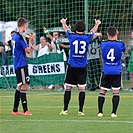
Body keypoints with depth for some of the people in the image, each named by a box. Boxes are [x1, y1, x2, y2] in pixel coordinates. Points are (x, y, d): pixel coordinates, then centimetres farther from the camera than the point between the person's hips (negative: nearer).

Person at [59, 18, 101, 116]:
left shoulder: (71, 36, -5)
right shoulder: (87, 37, -2)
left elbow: (66, 29, 18)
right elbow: (93, 31, 21)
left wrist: (64, 22, 41)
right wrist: (97, 24, 43)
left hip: (72, 66, 0)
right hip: (83, 67, 0)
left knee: (68, 88, 4)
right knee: (82, 88, 1)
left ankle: (65, 110, 4)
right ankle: (81, 110, -1)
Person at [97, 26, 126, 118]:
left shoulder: (103, 44, -5)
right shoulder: (120, 44, -7)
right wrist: (116, 38, 25)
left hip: (106, 71, 1)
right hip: (117, 71, -1)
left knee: (102, 91, 9)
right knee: (116, 91, 2)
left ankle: (100, 112, 7)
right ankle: (114, 112, -4)